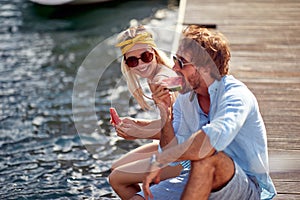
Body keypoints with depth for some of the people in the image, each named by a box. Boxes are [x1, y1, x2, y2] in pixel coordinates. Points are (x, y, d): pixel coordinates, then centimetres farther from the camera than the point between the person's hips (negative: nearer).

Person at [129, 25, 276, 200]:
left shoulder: (236, 94, -19)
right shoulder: (184, 99, 4)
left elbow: (213, 138, -39)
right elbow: (174, 151, 1)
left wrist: (158, 160, -33)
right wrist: (167, 115, -14)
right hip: (199, 181, 6)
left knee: (205, 157, -37)